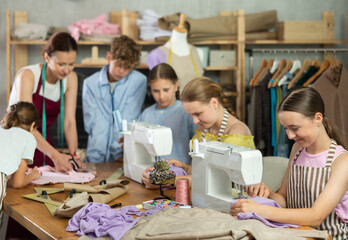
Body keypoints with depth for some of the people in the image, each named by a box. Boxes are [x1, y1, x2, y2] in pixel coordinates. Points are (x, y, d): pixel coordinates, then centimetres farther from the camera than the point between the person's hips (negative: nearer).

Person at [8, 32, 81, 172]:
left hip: (43, 147, 4)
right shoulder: (27, 75, -19)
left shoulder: (70, 79, -3)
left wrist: (73, 155, -21)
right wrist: (54, 155, -37)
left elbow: (69, 122, -5)